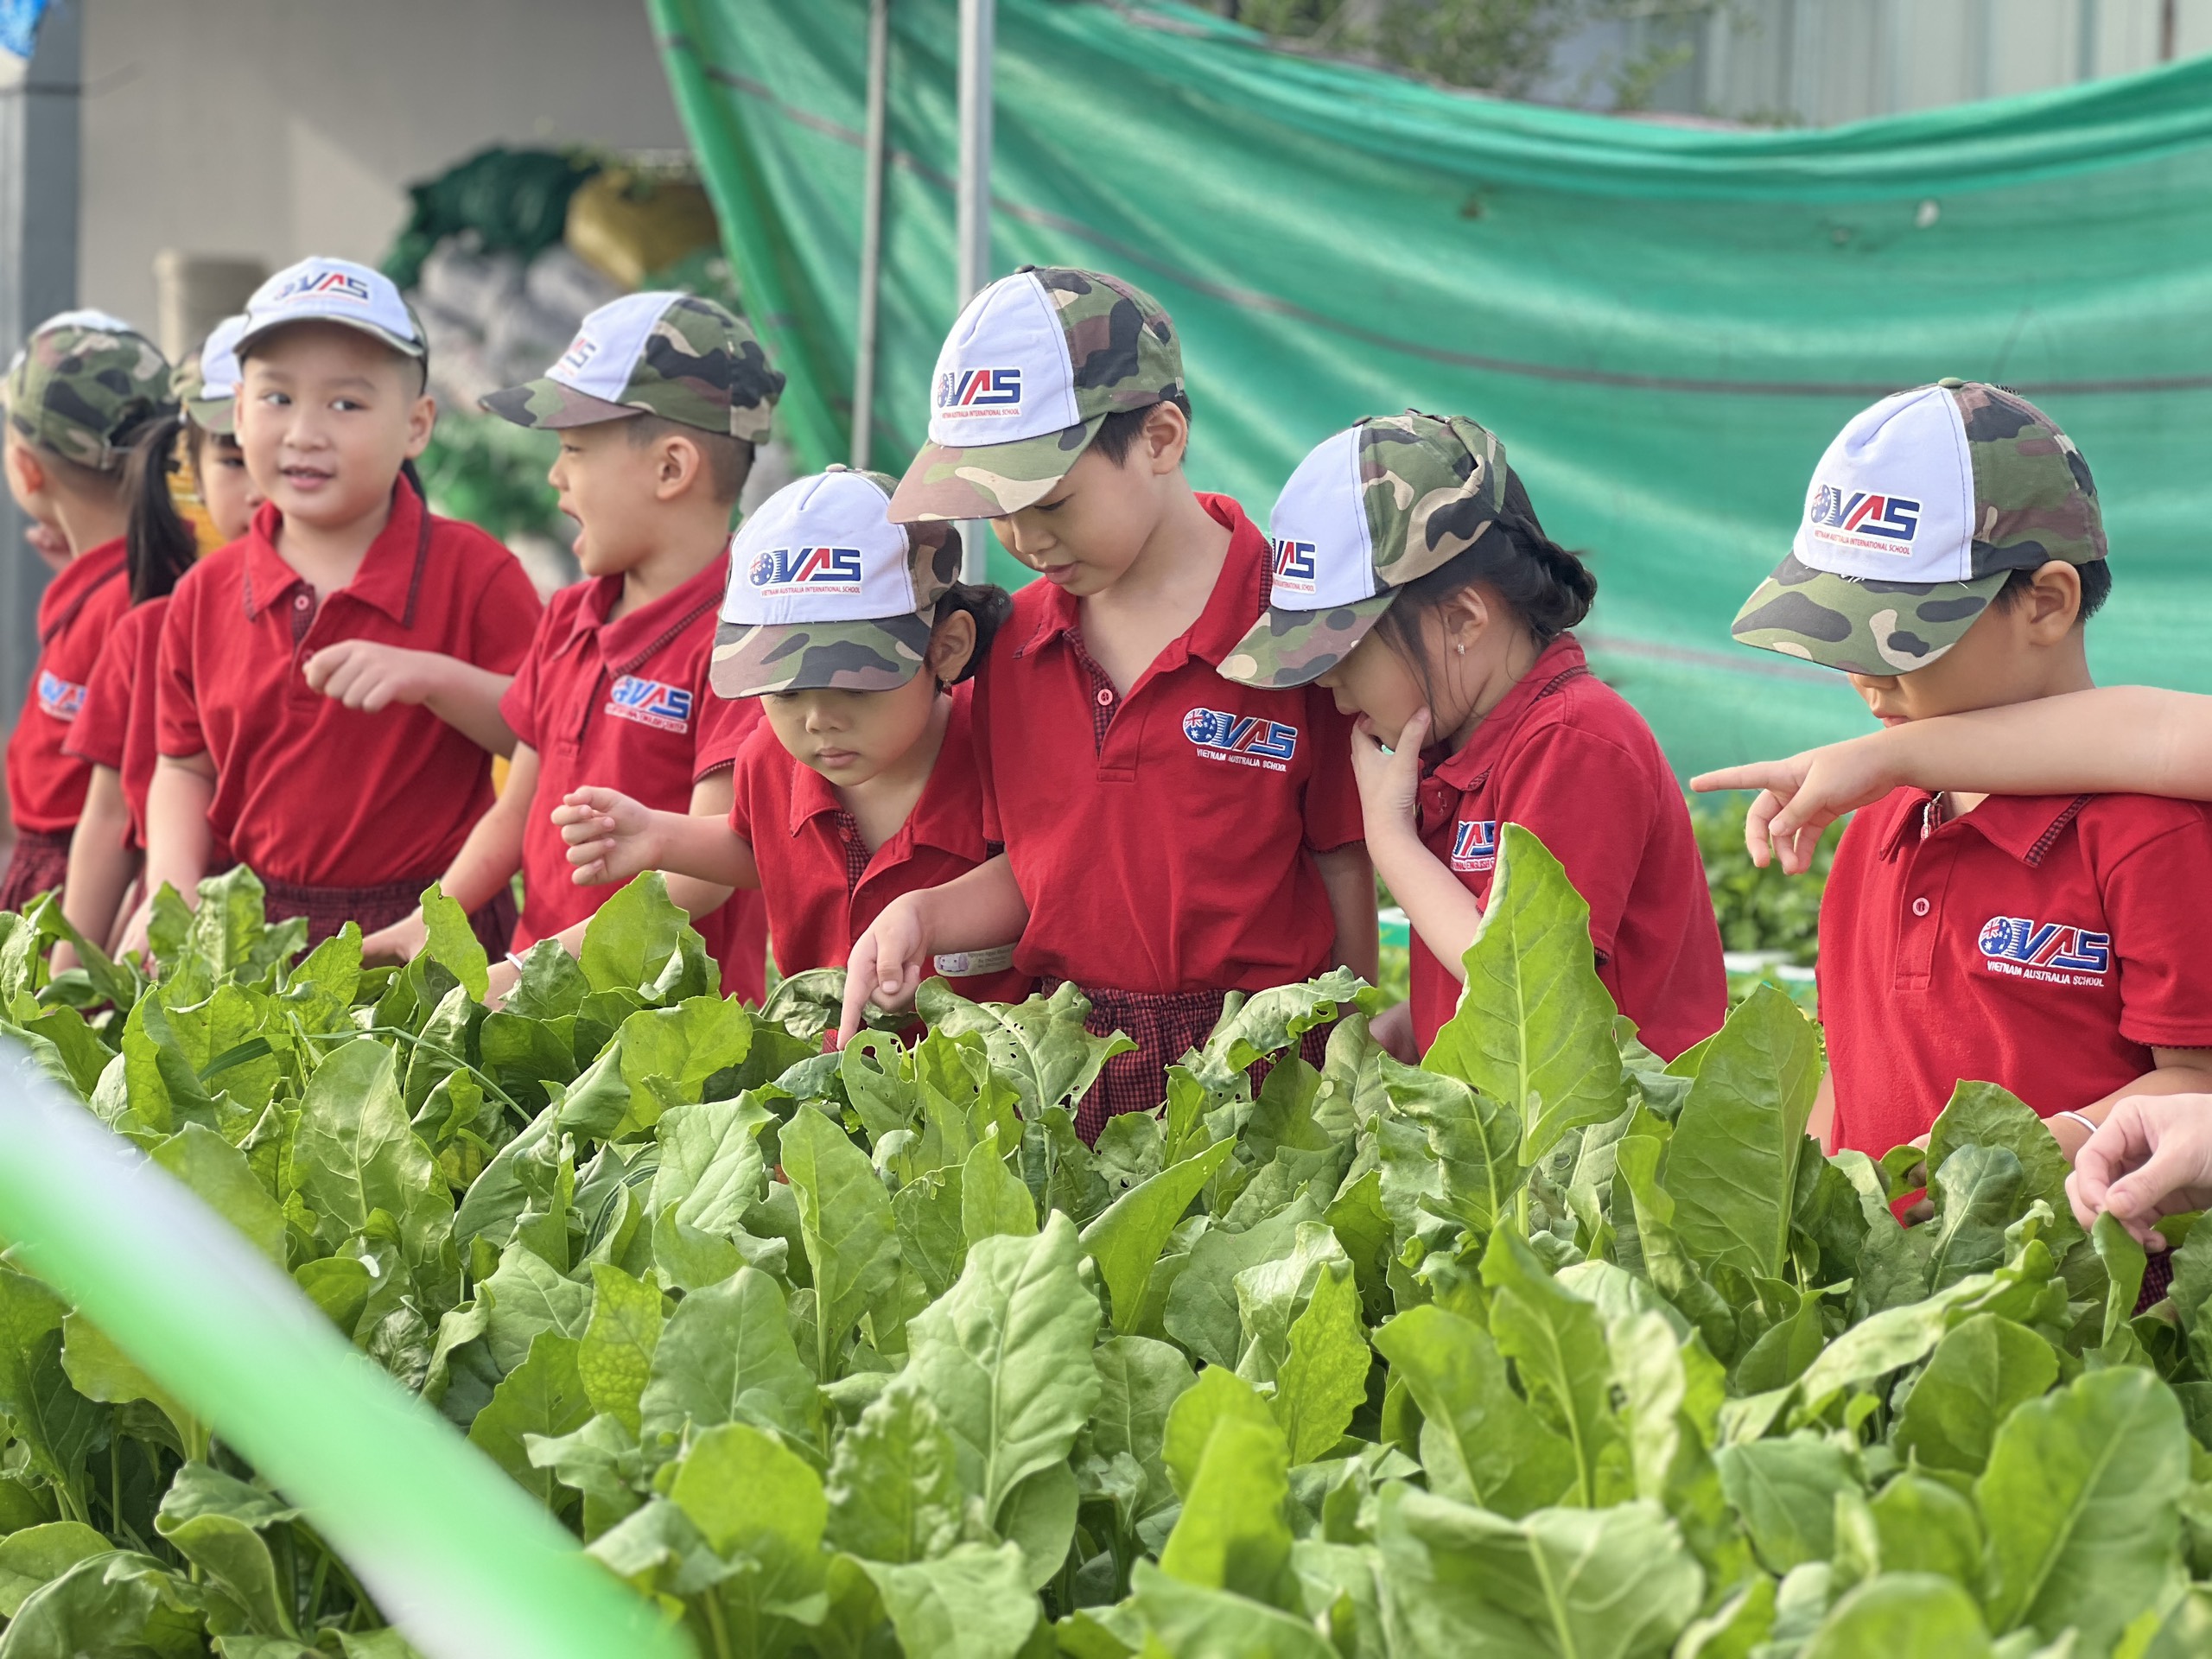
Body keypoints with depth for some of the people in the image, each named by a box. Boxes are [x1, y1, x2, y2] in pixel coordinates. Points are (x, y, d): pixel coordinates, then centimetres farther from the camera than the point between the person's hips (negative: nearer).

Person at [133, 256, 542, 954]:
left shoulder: (472, 574, -4)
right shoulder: (205, 596, 7)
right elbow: (187, 767, 16)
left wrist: (435, 678, -21)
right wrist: (171, 890, -1)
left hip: (437, 935, -3)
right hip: (255, 938, 3)